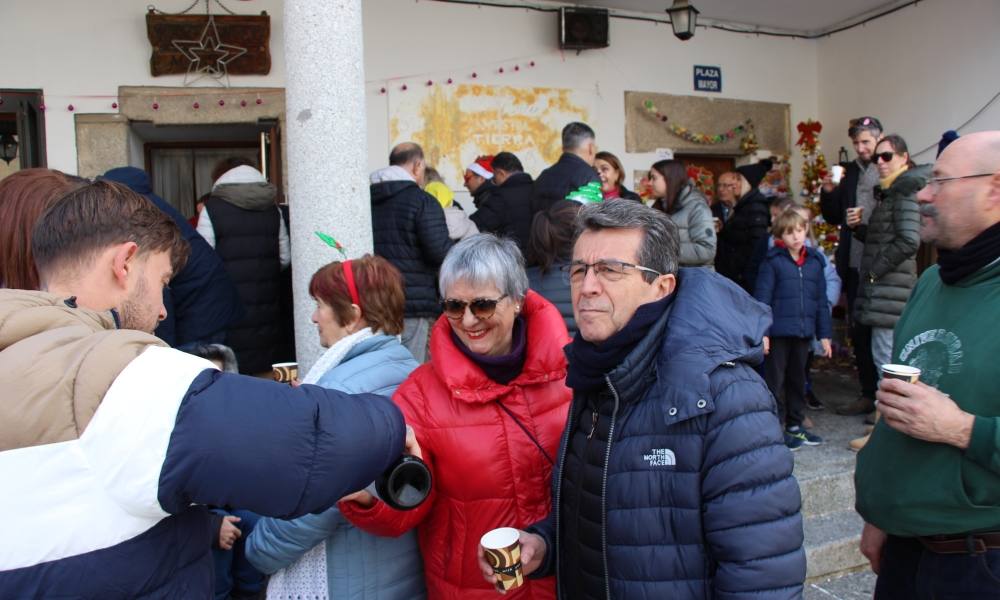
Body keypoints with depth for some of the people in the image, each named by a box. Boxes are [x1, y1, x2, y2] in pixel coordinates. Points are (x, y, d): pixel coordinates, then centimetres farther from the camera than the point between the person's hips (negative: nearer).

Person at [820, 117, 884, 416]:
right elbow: (833, 217, 13)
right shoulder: (848, 173, 12)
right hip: (855, 265, 6)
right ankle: (869, 394, 23)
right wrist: (829, 192, -2)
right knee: (859, 332, 11)